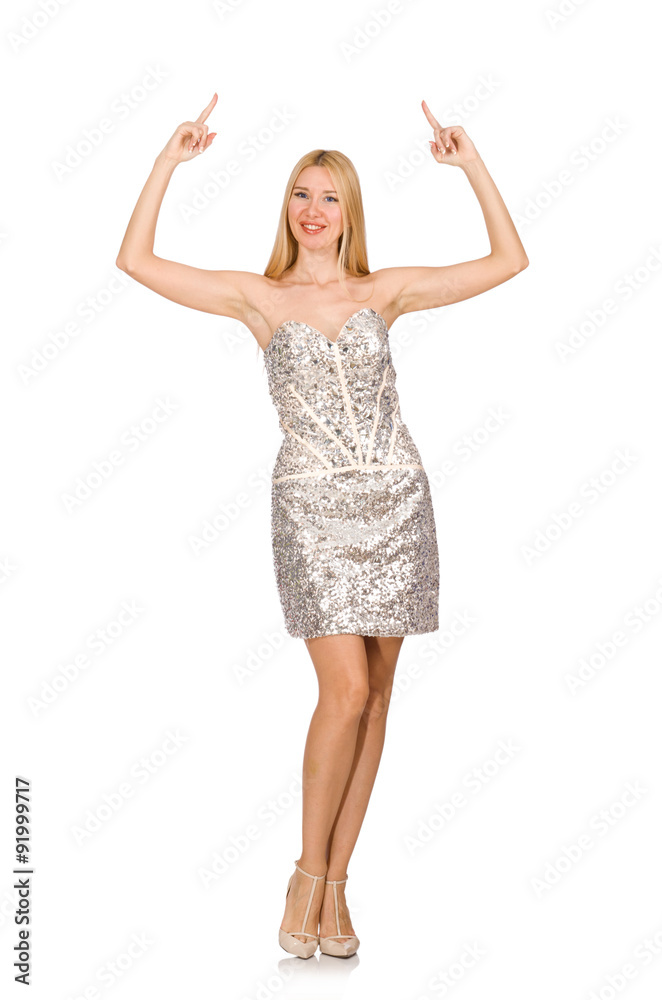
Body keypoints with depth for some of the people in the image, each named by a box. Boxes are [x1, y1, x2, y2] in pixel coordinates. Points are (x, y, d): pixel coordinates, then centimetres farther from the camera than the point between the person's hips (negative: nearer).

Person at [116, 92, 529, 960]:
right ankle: (308, 872, 7)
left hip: (395, 499, 3)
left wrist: (472, 166, 3)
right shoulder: (258, 297, 5)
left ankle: (335, 885, 15)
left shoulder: (384, 291, 9)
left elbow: (509, 260, 9)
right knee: (346, 691, -13)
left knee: (374, 698, 4)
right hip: (313, 504, -3)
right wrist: (169, 162, -4)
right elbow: (136, 260, -2)